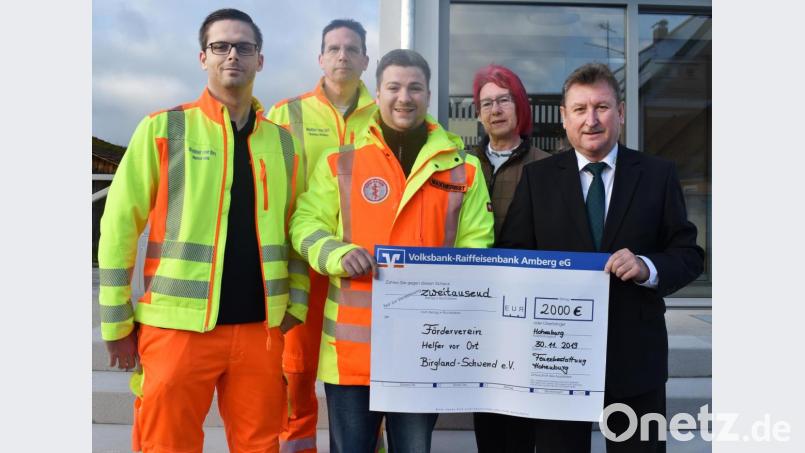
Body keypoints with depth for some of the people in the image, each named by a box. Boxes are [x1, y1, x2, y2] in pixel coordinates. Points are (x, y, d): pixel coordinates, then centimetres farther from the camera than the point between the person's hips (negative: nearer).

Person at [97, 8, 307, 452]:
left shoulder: (282, 140, 9)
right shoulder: (162, 129, -1)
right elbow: (119, 227, -1)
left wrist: (296, 302, 6)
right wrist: (117, 322, -1)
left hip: (259, 326, 3)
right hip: (178, 325, -3)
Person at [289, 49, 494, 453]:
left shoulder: (463, 168, 6)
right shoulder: (340, 161, 4)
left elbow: (476, 242, 8)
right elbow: (305, 224, 5)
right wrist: (339, 254, -15)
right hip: (353, 342, -1)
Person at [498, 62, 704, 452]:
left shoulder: (658, 174, 3)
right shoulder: (537, 177, 3)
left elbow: (689, 254, 3)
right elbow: (512, 255, 1)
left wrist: (648, 268, -18)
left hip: (636, 352, 1)